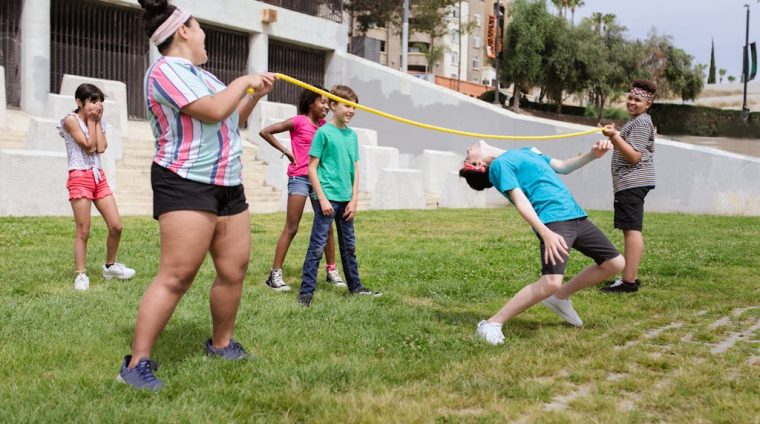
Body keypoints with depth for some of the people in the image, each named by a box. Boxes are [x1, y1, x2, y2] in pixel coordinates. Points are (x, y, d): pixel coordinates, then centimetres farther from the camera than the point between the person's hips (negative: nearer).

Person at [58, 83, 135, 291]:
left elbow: (101, 148, -2)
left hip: (99, 177, 7)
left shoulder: (97, 122, 14)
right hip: (80, 178, -6)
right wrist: (91, 121, -5)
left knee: (116, 226, 3)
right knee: (83, 231, -6)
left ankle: (110, 266, 22)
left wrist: (97, 122, 0)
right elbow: (88, 146, -13)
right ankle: (81, 274, 2)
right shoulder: (71, 120, -5)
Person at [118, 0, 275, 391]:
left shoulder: (202, 75, 18)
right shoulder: (166, 70, -11)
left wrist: (255, 96, 19)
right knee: (176, 275, -14)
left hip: (228, 186, 9)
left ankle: (221, 343, 27)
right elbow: (214, 111, -22)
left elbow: (230, 122, 31)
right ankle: (136, 363, -9)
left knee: (234, 270, 10)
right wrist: (244, 80, -7)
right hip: (185, 185, -9)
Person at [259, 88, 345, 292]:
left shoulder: (324, 125, 10)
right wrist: (286, 152, -7)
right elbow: (265, 132, -8)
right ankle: (275, 274, 0)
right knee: (291, 228, -5)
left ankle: (332, 270, 18)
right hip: (299, 178, -6)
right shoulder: (298, 121, -6)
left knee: (327, 226, 7)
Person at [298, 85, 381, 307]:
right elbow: (312, 168, -8)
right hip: (328, 198, -6)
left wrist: (354, 199, 4)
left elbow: (355, 168, 12)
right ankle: (306, 292, -1)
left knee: (349, 245, 16)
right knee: (317, 246, -5)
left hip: (346, 200, 6)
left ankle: (355, 286, 28)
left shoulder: (352, 135, 10)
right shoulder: (324, 132, -7)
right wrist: (322, 198, -13)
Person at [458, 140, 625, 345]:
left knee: (615, 263, 10)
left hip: (576, 215, 8)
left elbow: (562, 167, 28)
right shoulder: (499, 165, 0)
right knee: (551, 282, -25)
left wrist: (593, 154, 11)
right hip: (553, 220, -8)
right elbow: (520, 200, -12)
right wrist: (546, 233, -24)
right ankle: (492, 324, -14)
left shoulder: (527, 151, 25)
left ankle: (561, 297, 25)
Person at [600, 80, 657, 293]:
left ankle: (629, 281, -18)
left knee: (632, 229, -14)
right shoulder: (637, 121, 23)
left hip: (632, 183, -11)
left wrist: (615, 136, -25)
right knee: (631, 230, 13)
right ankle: (629, 277, 19)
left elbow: (634, 156, -19)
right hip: (630, 183, 11)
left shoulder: (641, 122, -10)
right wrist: (615, 136, 20)